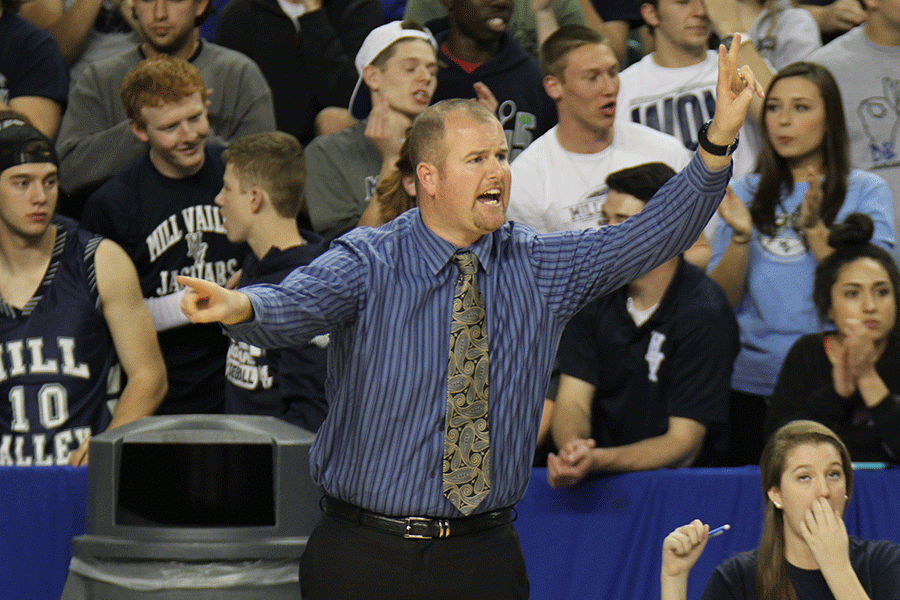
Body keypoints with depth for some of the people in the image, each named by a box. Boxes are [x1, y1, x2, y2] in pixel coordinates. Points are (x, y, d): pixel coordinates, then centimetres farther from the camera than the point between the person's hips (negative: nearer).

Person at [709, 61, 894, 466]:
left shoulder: (866, 191, 3)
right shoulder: (748, 193, 11)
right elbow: (721, 301, 4)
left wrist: (814, 227, -19)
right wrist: (740, 236, -12)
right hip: (752, 383, 2)